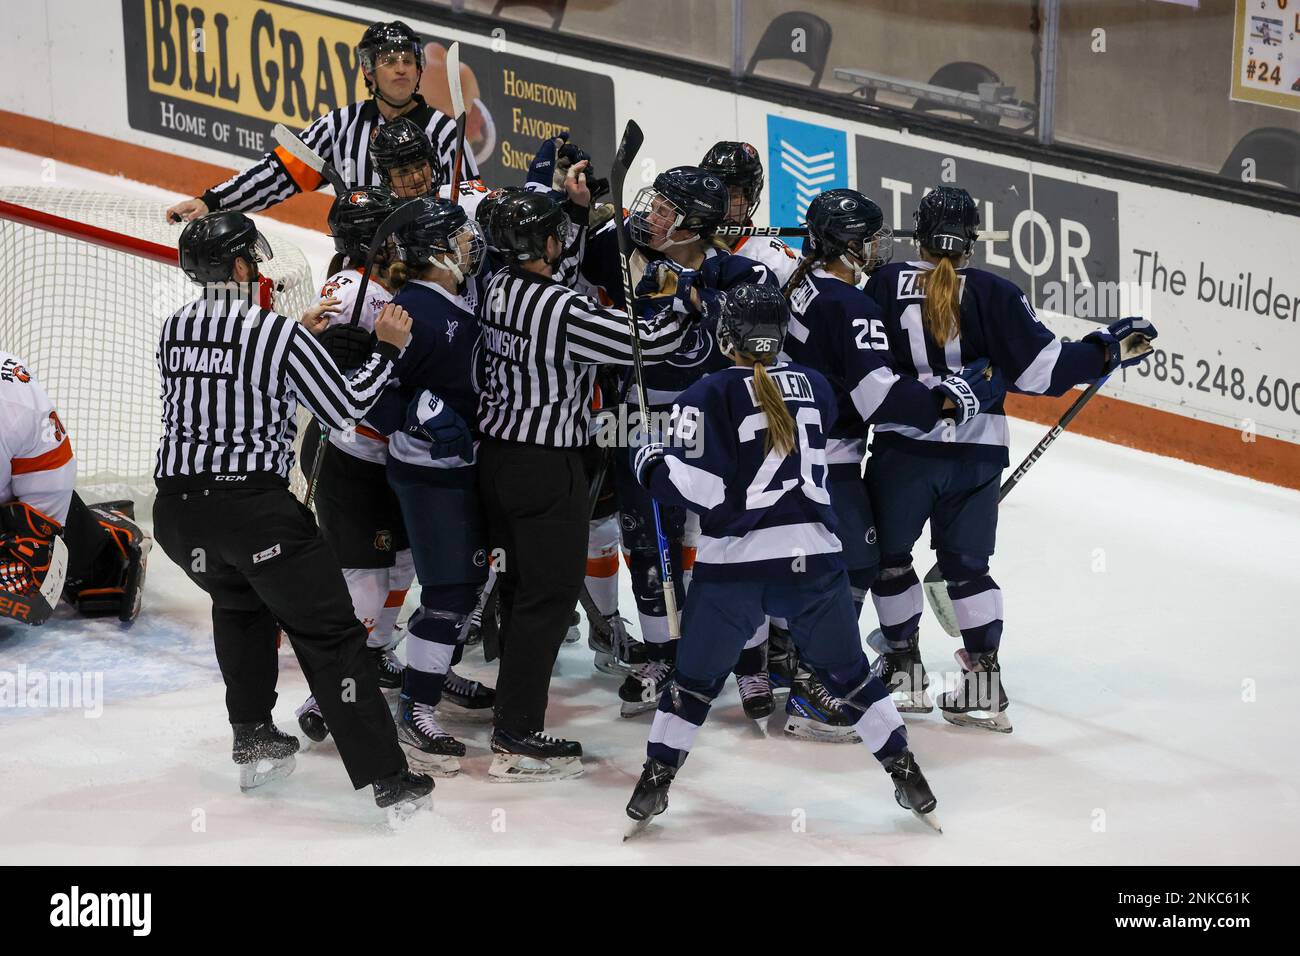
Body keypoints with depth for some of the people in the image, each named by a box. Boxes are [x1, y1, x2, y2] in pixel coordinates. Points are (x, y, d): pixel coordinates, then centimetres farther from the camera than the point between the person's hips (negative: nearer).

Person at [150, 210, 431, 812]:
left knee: (239, 601, 33)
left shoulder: (172, 331, 9)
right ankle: (385, 778, -2)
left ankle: (252, 739, 31)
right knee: (328, 632, 2)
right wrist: (388, 349, 7)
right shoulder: (278, 334, -9)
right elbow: (344, 409, -4)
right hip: (254, 507, -6)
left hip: (176, 509, 6)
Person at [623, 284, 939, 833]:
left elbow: (702, 487, -13)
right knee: (847, 672, 16)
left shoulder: (709, 396, -6)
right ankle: (907, 777, 14)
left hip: (733, 563, -3)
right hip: (813, 554, 3)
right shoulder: (814, 386, 7)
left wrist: (651, 464, 4)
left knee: (696, 678, 13)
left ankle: (655, 780, 13)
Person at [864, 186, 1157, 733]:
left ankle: (902, 659, 29)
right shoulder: (993, 294, -7)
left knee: (889, 553, 20)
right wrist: (1108, 349, 2)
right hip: (976, 455, 1)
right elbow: (1041, 370, -8)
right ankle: (984, 679, 6)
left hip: (902, 451, -1)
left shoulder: (886, 285, -7)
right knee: (966, 564, 12)